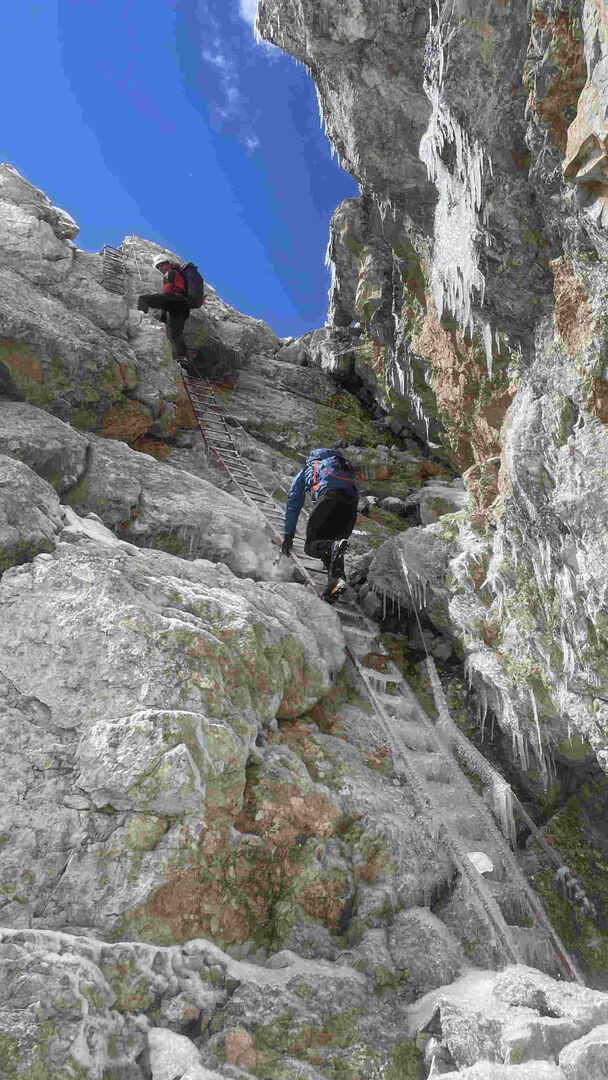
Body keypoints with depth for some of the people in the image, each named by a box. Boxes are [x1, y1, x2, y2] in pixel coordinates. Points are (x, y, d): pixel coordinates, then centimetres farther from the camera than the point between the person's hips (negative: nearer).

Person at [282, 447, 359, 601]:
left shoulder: (305, 471, 33)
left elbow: (293, 504, 30)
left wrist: (288, 535, 34)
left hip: (329, 496, -4)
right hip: (351, 501, 4)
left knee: (311, 546, 2)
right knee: (331, 541, 15)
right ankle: (337, 579, -13)